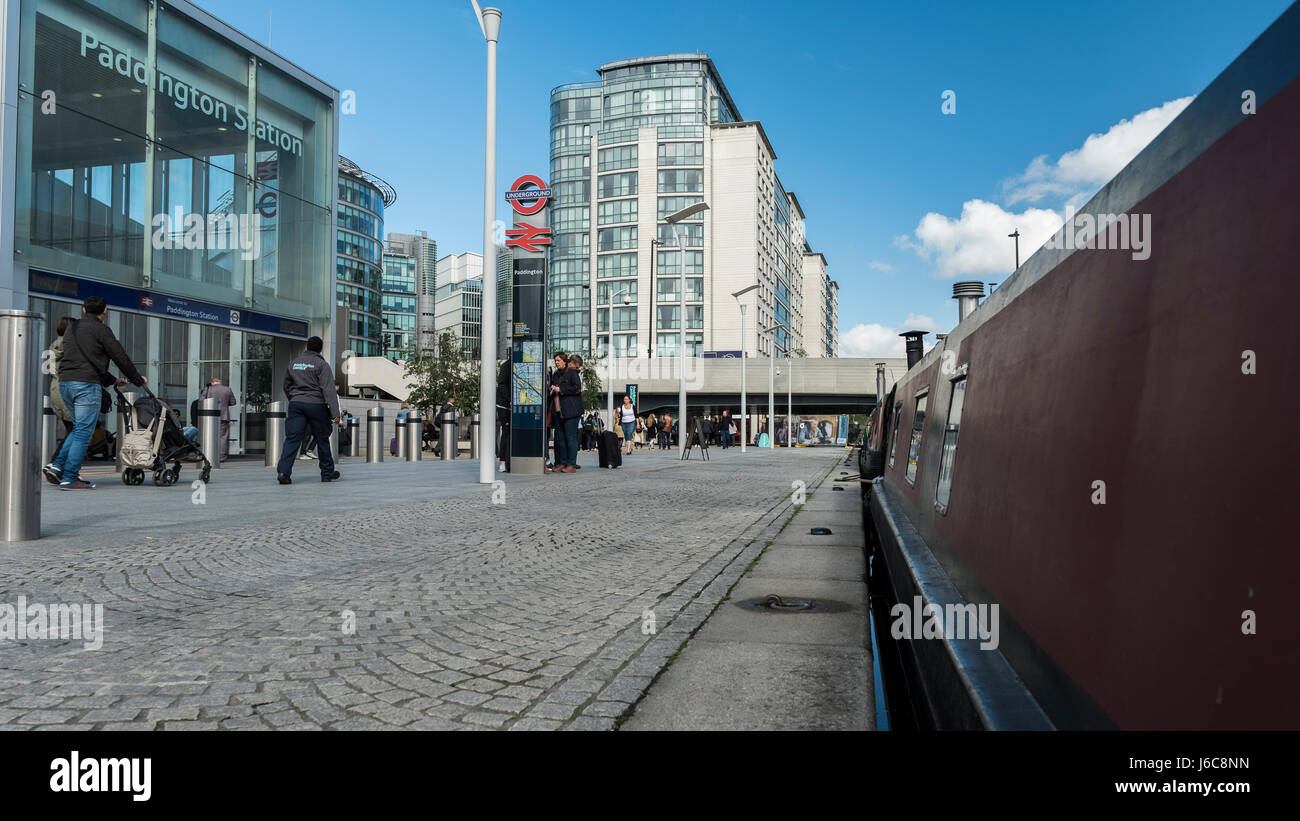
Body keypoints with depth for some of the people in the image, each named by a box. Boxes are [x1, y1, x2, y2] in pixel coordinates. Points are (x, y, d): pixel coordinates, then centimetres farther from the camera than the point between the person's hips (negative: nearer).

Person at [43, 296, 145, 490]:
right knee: (83, 432, -4)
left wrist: (112, 381, 31)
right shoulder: (100, 330, -4)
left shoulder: (71, 329, 21)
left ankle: (57, 465, 8)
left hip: (65, 383, 8)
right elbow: (120, 357, -2)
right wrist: (137, 379, 14)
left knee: (79, 428, 20)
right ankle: (69, 478, -5)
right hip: (86, 385, -8)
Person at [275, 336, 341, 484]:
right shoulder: (321, 364, -7)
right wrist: (335, 413, -18)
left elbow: (287, 387, 22)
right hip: (317, 405, -4)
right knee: (322, 440, 8)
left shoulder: (293, 363, 12)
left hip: (296, 404, 4)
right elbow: (328, 390, -14)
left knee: (292, 438, -3)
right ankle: (328, 473, 17)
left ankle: (284, 471, -19)